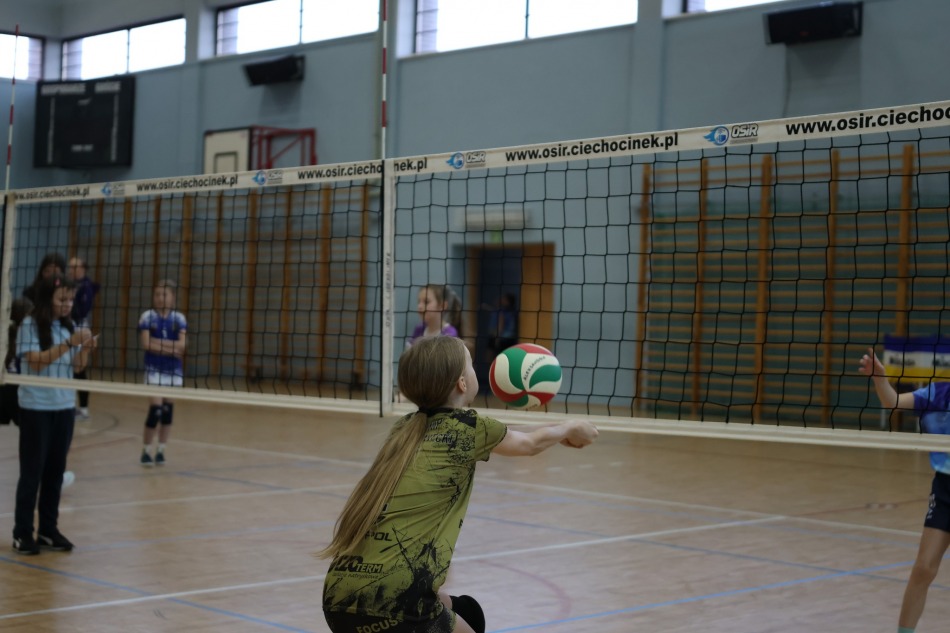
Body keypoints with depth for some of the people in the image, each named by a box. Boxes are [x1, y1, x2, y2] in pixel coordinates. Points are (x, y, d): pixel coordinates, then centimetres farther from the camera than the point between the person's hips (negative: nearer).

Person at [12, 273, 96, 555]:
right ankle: (22, 533, 5)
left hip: (65, 406, 5)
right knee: (32, 471, -2)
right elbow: (36, 362, -18)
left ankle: (48, 529, 16)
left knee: (56, 470, 8)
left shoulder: (69, 326, 7)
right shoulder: (29, 325, -9)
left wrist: (86, 347, -15)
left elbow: (77, 365, 5)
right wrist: (68, 344, -27)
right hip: (36, 407, -5)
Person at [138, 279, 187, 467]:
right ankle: (146, 451, 2)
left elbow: (182, 344, -9)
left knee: (168, 409, 6)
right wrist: (170, 349, -14)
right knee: (155, 409, -10)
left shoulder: (179, 318, 2)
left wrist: (159, 342, -18)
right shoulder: (147, 316, -4)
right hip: (154, 370, -3)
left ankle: (161, 450, 18)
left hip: (174, 371, 3)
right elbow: (146, 344, -14)